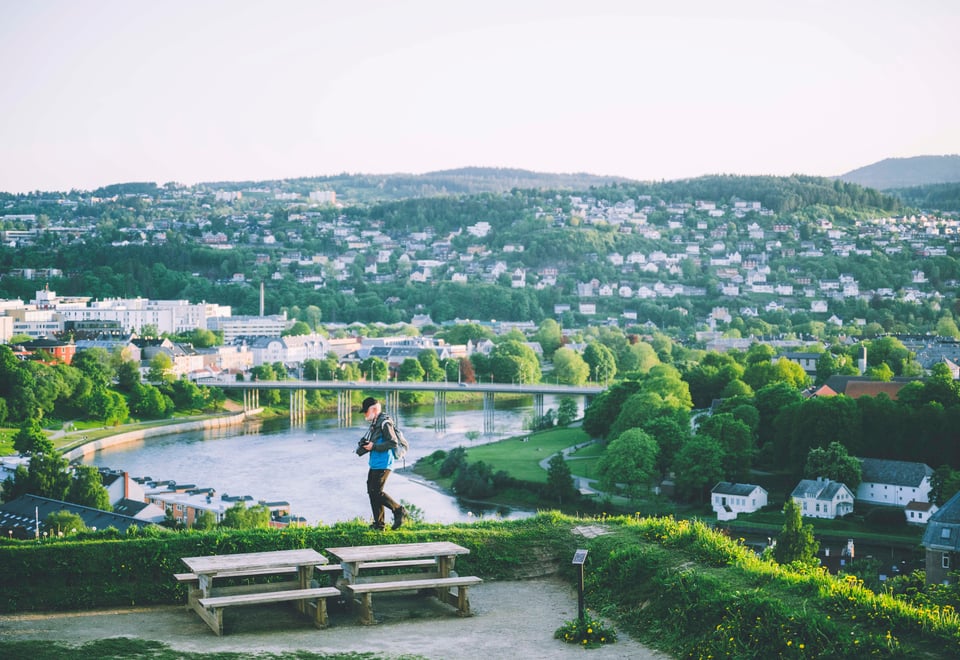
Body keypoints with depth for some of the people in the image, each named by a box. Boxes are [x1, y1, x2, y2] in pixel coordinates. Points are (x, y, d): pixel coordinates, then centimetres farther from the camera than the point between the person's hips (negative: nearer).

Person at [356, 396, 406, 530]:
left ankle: (399, 511, 3)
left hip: (382, 464, -10)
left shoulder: (384, 423, -15)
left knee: (377, 492, -10)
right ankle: (378, 524, 16)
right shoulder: (375, 423, 15)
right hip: (375, 464, 10)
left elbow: (393, 443, -20)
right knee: (372, 492, 10)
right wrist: (364, 447, 4)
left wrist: (373, 446, -19)